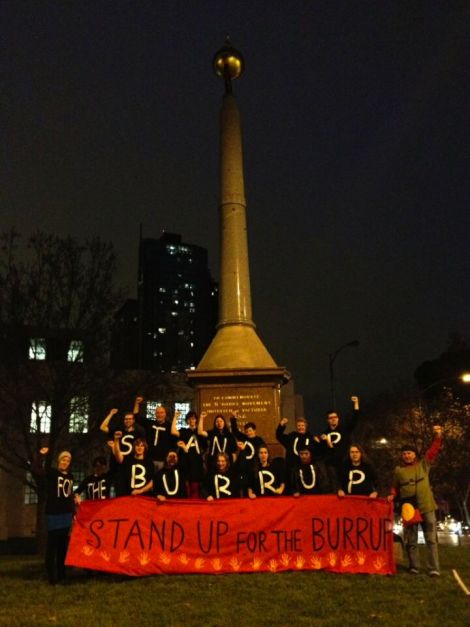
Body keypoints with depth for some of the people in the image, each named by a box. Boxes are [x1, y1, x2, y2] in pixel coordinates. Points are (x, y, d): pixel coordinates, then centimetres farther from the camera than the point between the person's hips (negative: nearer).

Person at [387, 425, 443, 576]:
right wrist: (392, 495, -4)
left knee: (431, 538, 0)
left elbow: (433, 451, -4)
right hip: (408, 507, 2)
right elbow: (395, 487, 16)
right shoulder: (398, 470, 9)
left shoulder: (423, 464, 6)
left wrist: (438, 436, -17)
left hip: (426, 506, -1)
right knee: (410, 540, 7)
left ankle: (434, 569, 2)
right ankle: (414, 567, 17)